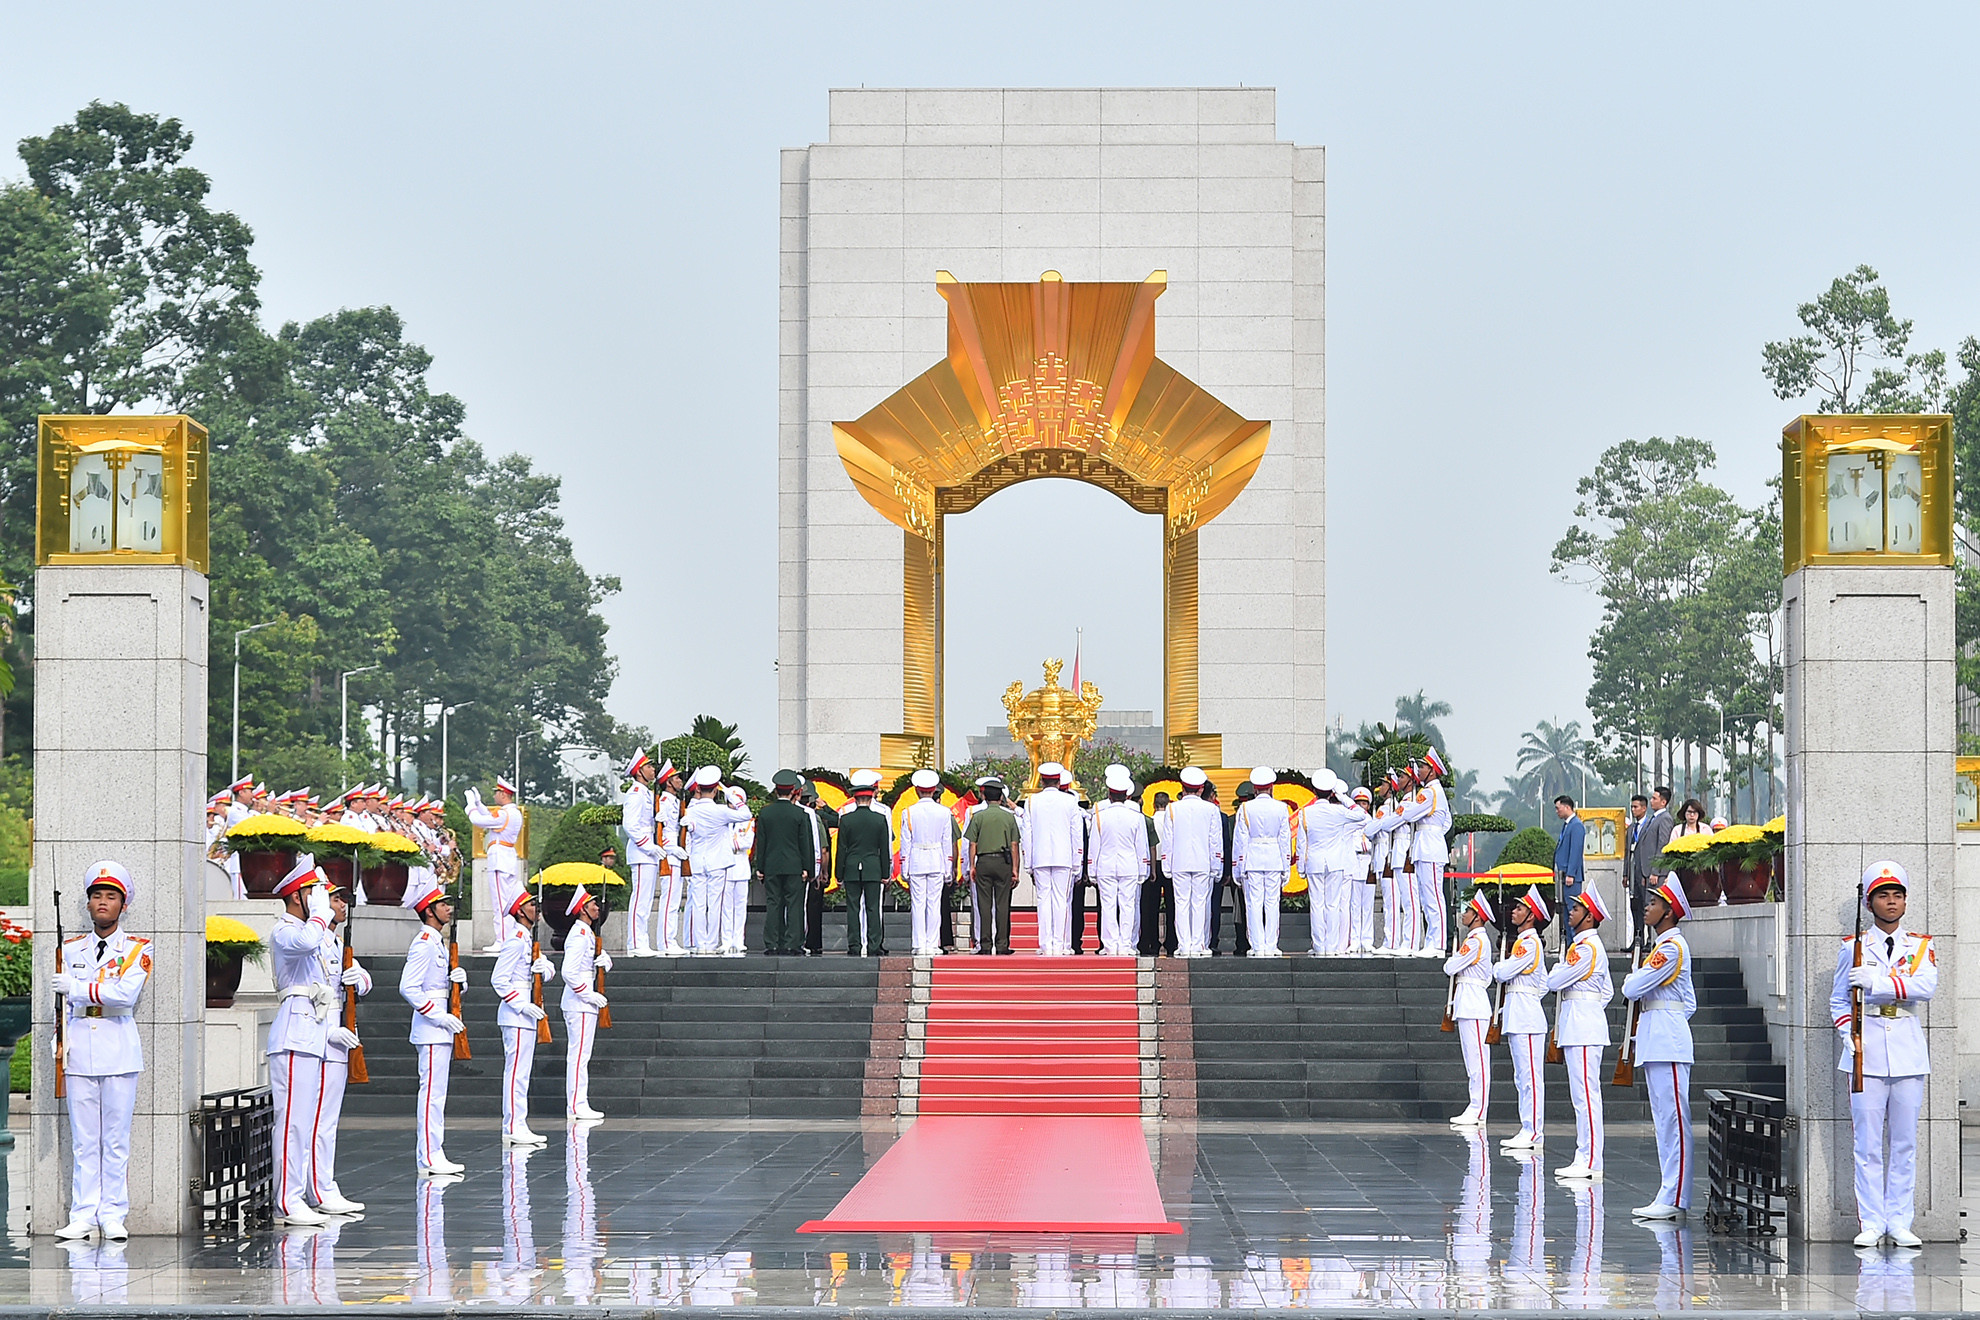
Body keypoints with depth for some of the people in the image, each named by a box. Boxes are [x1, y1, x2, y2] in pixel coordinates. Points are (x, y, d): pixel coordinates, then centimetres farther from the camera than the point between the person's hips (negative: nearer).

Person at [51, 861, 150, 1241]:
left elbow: (126, 993, -15)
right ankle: (83, 1215, 5)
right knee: (83, 1139, 2)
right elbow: (64, 1003, 18)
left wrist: (76, 987, -15)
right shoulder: (71, 949, 13)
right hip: (79, 1053, 3)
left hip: (119, 1052, -3)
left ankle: (113, 1216, 4)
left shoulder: (137, 949, 1)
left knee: (116, 1139, 0)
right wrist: (60, 1044, 9)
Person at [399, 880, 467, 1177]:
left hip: (441, 1029, 10)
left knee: (436, 1092, 11)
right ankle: (429, 1159, -9)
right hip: (430, 1029, -10)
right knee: (432, 1092, -10)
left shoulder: (437, 942, 16)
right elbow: (408, 988, -21)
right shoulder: (424, 944, -15)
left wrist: (456, 977, 4)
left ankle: (434, 1155, 15)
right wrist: (438, 1016, -21)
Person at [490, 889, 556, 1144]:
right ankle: (513, 1128, -9)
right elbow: (498, 980, -18)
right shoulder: (516, 940, -14)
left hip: (525, 1013, 10)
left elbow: (548, 969, 16)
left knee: (521, 1072, 11)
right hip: (515, 1016, -10)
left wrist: (545, 968, -8)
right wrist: (523, 1005, -21)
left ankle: (517, 1126, 15)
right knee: (516, 1070, -9)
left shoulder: (529, 940, 14)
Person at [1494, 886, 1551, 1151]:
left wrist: (1500, 965, 7)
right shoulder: (1523, 942, 18)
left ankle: (1533, 1132, -11)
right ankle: (1529, 1131, 13)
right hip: (1516, 1017, 11)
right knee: (1523, 1077, 11)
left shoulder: (1529, 943, -13)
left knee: (1530, 1077, -10)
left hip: (1525, 1017, -11)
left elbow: (1503, 973, -18)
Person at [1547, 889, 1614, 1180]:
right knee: (1582, 1095, 11)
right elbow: (1607, 990, 24)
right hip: (1577, 1028, 11)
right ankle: (1585, 1158, 13)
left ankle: (1589, 1162, -13)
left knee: (1586, 1095, -11)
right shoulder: (1585, 945, 18)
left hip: (1582, 1030, -11)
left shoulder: (1587, 948, -14)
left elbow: (1555, 982, -15)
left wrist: (1558, 967, 6)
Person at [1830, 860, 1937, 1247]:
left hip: (1908, 1052, 1)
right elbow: (1838, 1000, 12)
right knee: (1868, 1143, -3)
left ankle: (1899, 1222, 9)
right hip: (1868, 1054, -1)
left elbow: (1926, 987, -11)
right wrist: (1849, 1036, -5)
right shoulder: (1853, 948, 7)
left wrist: (1877, 981, -20)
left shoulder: (1921, 946, 8)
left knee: (1904, 1143, 3)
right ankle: (1871, 1223, 2)